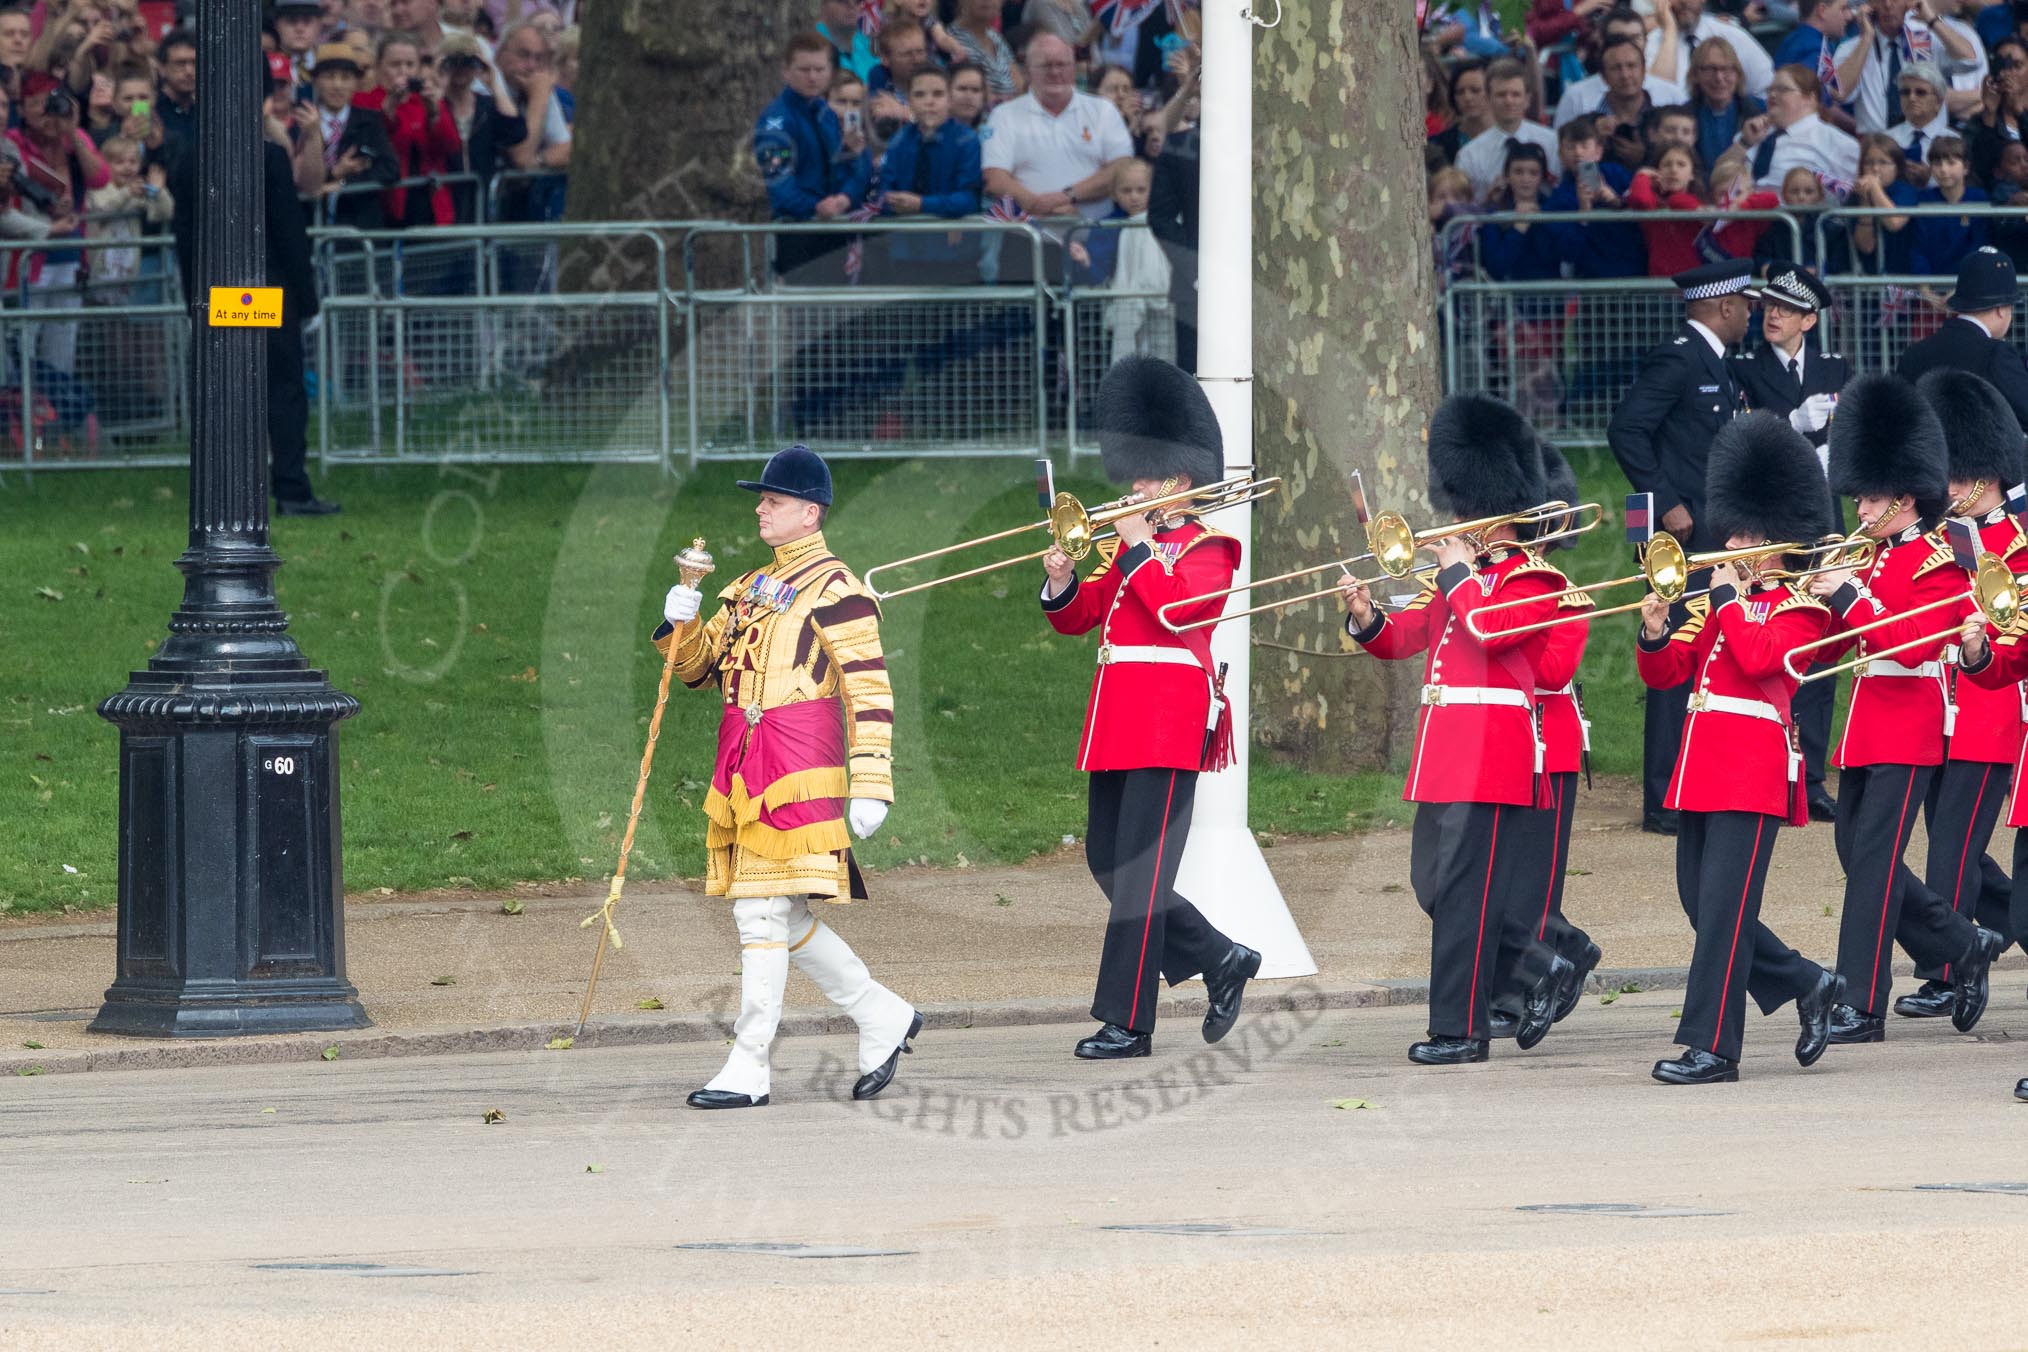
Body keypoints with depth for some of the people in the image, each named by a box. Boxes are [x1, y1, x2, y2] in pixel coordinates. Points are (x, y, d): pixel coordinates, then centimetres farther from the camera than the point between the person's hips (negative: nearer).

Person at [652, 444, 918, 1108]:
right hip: (742, 768, 9)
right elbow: (698, 666, 23)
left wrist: (870, 787, -16)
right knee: (781, 915, 12)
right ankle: (883, 1017, 24)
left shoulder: (835, 587, -8)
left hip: (796, 767, -9)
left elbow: (870, 691, -11)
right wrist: (681, 622, 1)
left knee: (763, 911, -9)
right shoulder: (750, 587, 18)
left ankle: (748, 1070, -5)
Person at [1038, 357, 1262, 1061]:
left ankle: (1127, 1022, -7)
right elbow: (1076, 616, 17)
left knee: (1141, 866, -9)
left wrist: (1137, 545, -14)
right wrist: (1062, 577, -2)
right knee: (1108, 861, 9)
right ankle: (1220, 961, 22)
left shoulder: (1207, 547, -4)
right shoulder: (1129, 547, 18)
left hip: (1169, 718, -9)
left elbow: (1175, 606, -21)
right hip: (1117, 722, 9)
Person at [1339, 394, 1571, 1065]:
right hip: (1443, 749, 9)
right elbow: (1404, 637, 17)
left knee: (1464, 889, -8)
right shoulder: (1458, 577, 17)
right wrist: (1367, 617, -3)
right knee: (1433, 884, 10)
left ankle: (1461, 1030, -5)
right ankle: (1535, 969, 23)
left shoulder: (1532, 578, -7)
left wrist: (1458, 573, -12)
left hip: (1491, 751, -9)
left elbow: (1489, 628, -24)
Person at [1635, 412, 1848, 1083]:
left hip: (1754, 770, -8)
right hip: (1701, 769, 8)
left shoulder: (1798, 607, -4)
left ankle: (1712, 1048, -8)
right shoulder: (1717, 606, 18)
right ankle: (1809, 988, 25)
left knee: (1723, 907, -10)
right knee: (1702, 903, 9)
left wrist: (1730, 598, -12)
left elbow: (1760, 658, -23)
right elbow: (1664, 673, 17)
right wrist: (1656, 630, -2)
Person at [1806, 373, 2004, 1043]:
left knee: (1874, 857, -10)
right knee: (1858, 850, 10)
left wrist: (1849, 595, -21)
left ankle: (1862, 1007, -9)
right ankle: (1965, 948, 25)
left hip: (1907, 732, -9)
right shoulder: (1876, 560, 16)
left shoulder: (1937, 564, -10)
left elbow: (1915, 643, -23)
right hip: (1866, 729, 9)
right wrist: (1816, 598, -2)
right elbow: (1823, 647, 17)